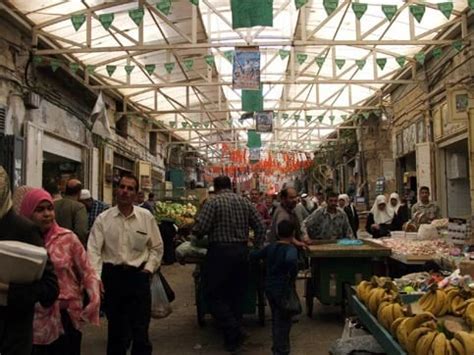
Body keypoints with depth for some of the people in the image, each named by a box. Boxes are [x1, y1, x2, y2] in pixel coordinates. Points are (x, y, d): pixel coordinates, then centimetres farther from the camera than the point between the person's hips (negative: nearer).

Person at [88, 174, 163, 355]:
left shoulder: (146, 217, 1)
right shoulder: (103, 219, -1)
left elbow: (157, 248, 8)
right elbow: (94, 250, -6)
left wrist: (149, 268, -2)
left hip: (138, 275, 0)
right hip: (112, 275, 1)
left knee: (140, 329, 2)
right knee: (115, 328, 15)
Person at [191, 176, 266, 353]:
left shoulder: (213, 202, -7)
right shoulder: (245, 202, 8)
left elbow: (200, 229, -14)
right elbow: (260, 226, 6)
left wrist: (195, 234, 7)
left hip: (220, 252, -5)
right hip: (242, 252, 5)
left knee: (214, 294, 5)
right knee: (236, 294, 15)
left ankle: (233, 332, -6)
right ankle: (234, 336, 22)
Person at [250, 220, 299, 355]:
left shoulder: (270, 247, 4)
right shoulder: (291, 249, -15)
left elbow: (253, 256, 12)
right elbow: (291, 261, -37)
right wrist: (292, 277, -25)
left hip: (269, 287, 6)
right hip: (283, 288, -6)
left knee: (276, 318, 19)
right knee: (284, 320, 8)